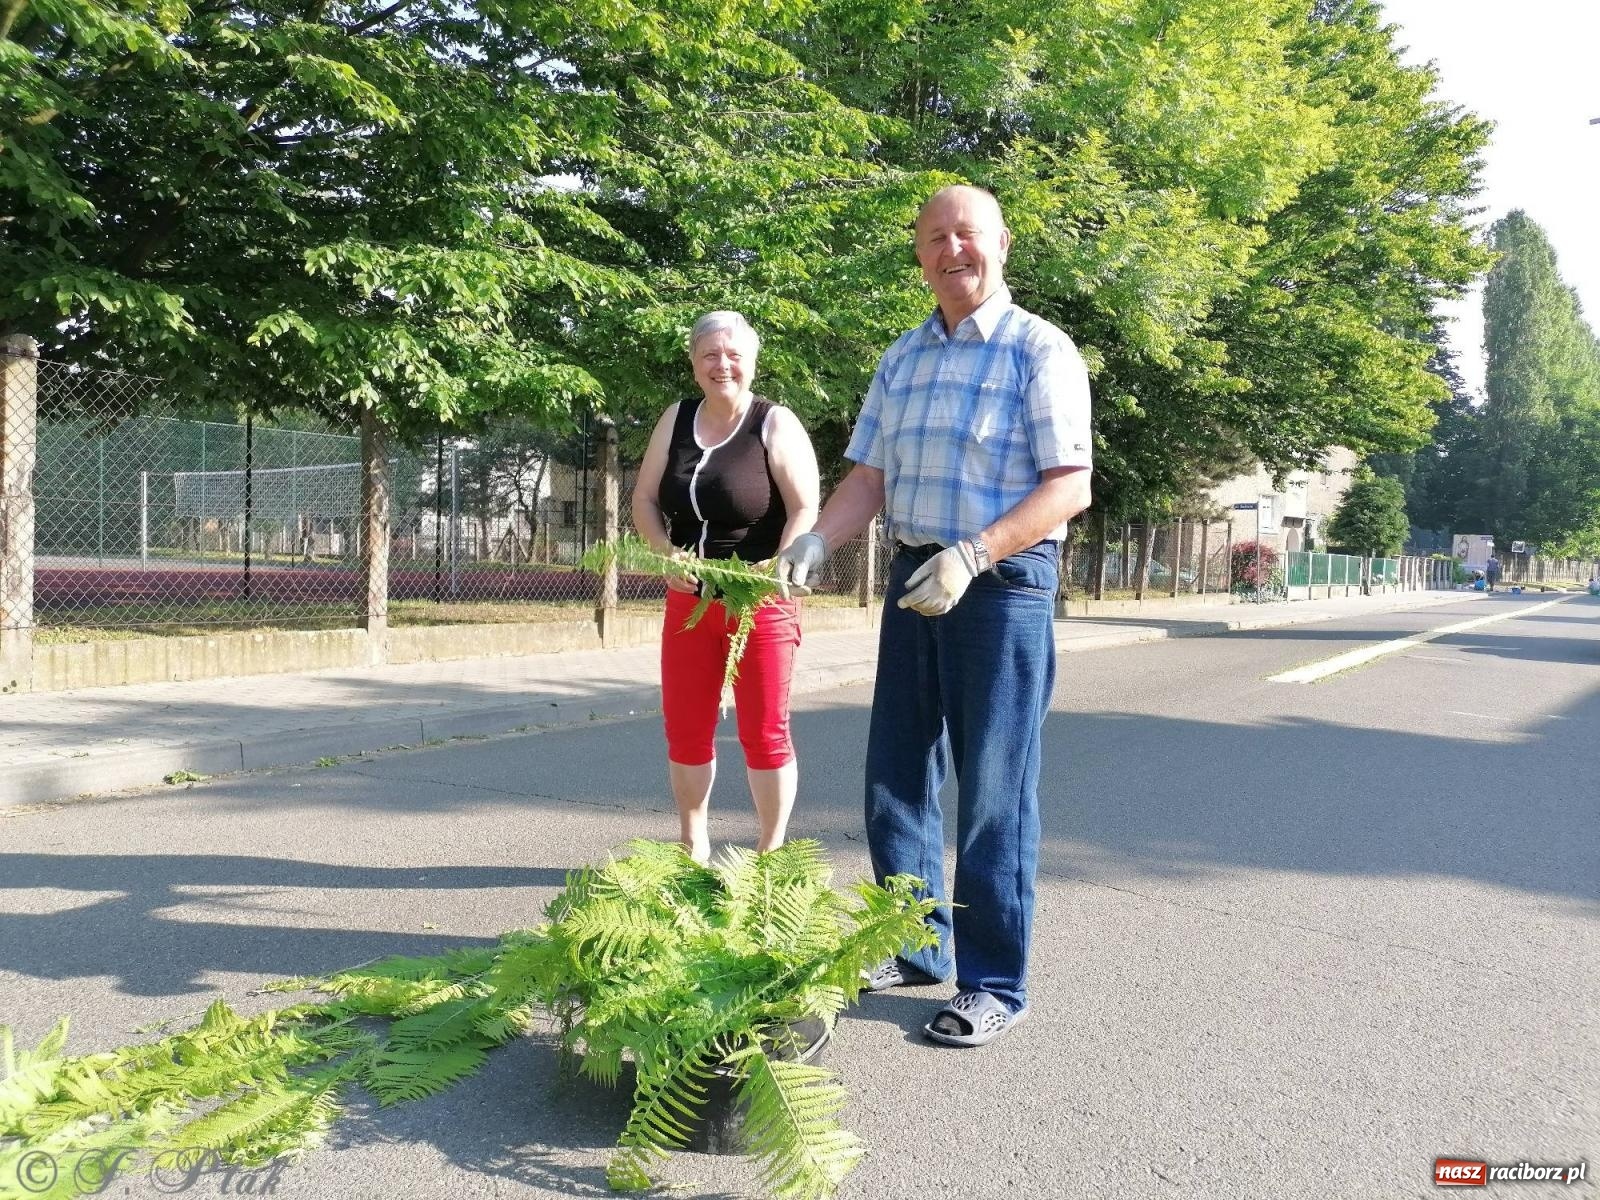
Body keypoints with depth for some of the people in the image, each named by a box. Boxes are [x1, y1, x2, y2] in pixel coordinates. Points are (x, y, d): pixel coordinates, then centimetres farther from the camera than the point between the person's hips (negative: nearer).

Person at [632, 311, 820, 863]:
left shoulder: (776, 425, -6)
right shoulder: (676, 420, 8)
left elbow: (805, 510, -13)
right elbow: (645, 500, 10)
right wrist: (667, 553, -8)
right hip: (688, 600, 5)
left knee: (764, 732, 2)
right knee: (685, 729, 9)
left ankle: (771, 853, 16)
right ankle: (692, 848, 25)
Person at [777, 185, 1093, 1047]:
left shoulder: (1039, 349, -5)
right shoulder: (902, 358, 15)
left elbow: (1069, 486, -13)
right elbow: (869, 477, 12)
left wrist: (971, 556, -26)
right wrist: (814, 542, -7)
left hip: (1003, 581, -6)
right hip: (913, 580, 7)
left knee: (993, 791, -1)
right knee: (896, 777, 10)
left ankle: (994, 983, 12)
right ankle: (918, 949, 27)